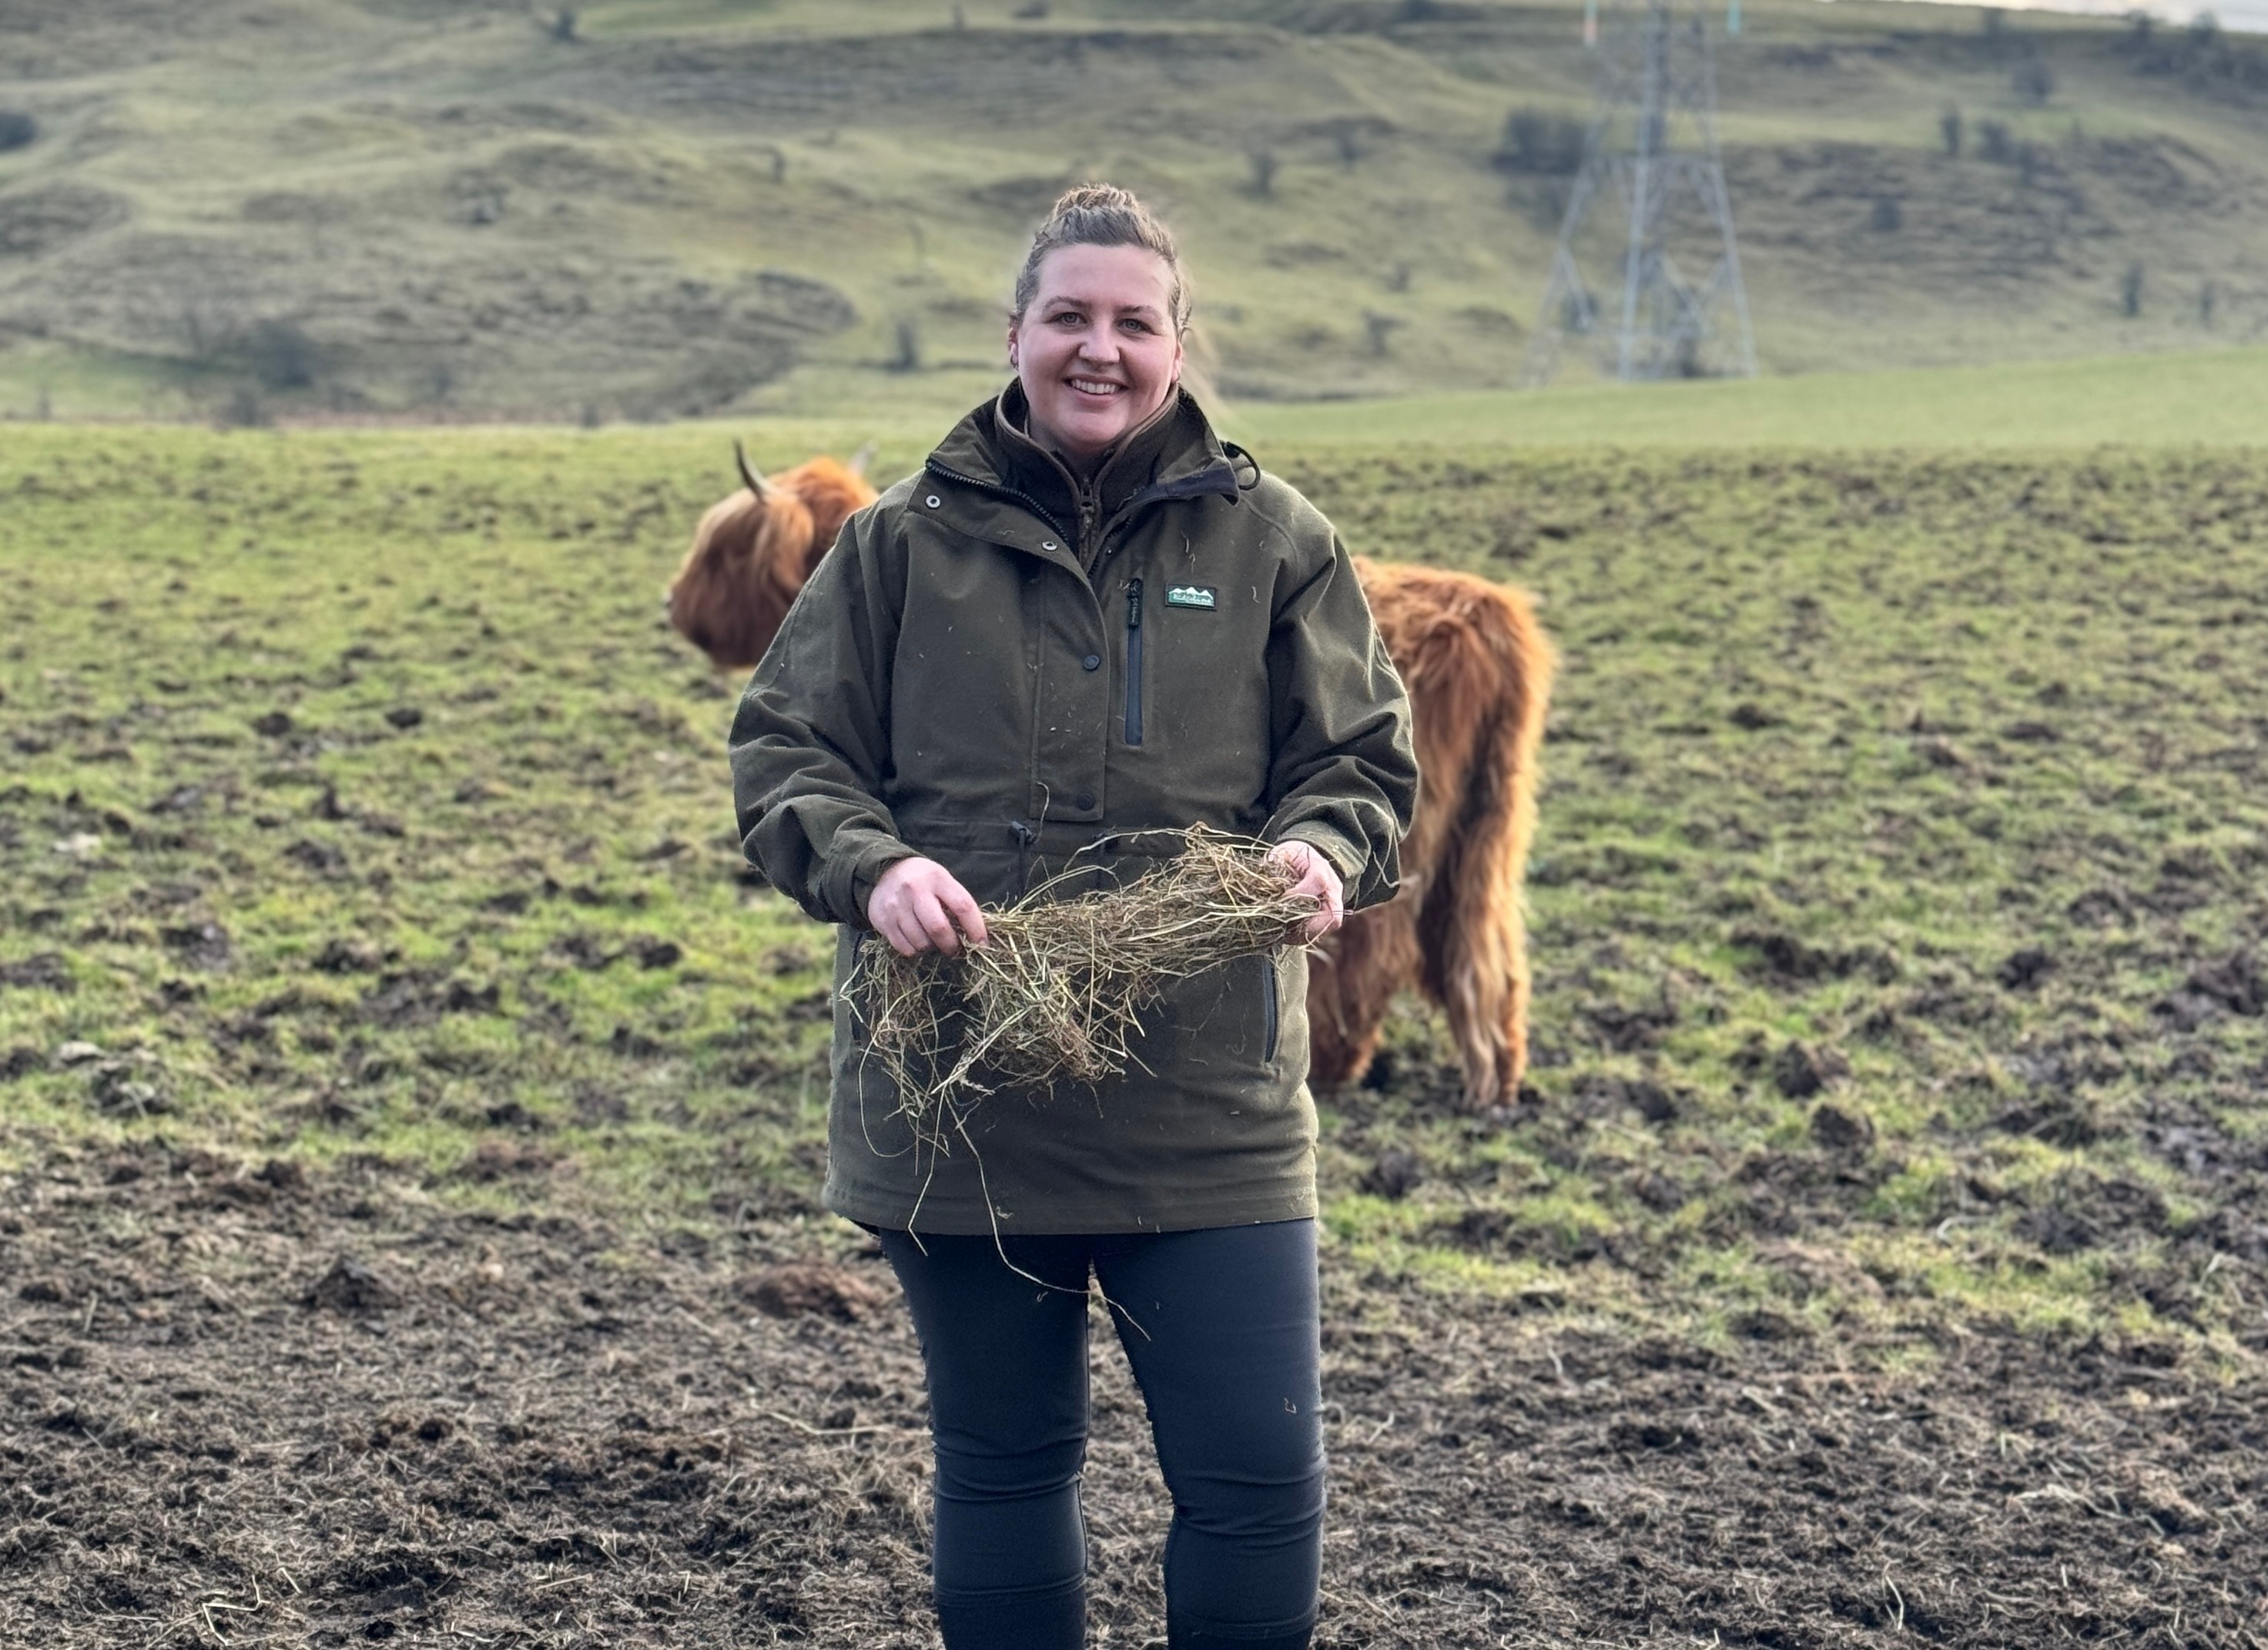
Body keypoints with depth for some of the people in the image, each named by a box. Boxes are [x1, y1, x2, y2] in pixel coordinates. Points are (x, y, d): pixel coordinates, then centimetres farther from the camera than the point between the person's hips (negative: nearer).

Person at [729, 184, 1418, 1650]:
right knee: (1000, 1468, 14)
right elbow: (784, 750, 6)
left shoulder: (1271, 539, 6)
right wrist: (869, 867, -15)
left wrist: (1321, 850, -16)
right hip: (959, 1111, 1)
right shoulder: (902, 543, 6)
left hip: (1211, 1109, 0)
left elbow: (1366, 758, 7)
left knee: (1260, 1476, -1)